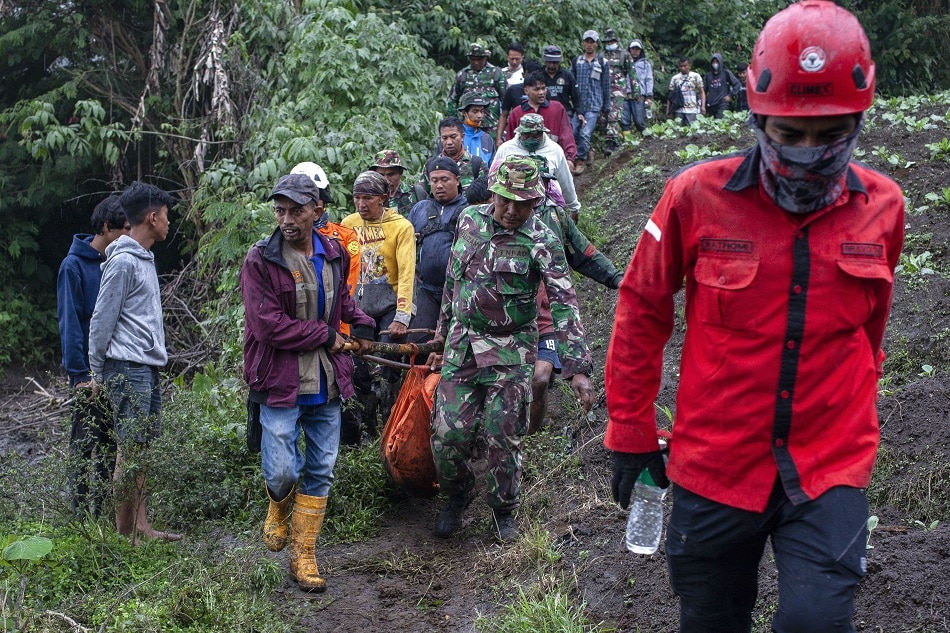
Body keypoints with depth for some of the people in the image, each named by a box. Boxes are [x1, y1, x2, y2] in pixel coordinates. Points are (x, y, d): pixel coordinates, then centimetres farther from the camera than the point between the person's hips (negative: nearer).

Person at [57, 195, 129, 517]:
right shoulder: (74, 266, -9)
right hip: (91, 371, -6)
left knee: (113, 445, 10)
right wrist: (80, 374, -16)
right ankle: (83, 516, 8)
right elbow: (69, 322, -12)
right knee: (86, 444, 0)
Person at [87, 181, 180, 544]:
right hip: (128, 368, -9)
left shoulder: (144, 259, 17)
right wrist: (97, 373, -6)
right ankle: (124, 535, 0)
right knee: (129, 451, -6)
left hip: (148, 367, 9)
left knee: (141, 449, 11)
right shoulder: (123, 262, -13)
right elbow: (102, 320, -11)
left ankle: (141, 527, 16)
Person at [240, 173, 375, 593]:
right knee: (282, 471, -9)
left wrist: (360, 323, 10)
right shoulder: (260, 260, -12)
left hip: (326, 382, 5)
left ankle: (303, 557, 23)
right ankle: (278, 509, 28)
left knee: (320, 473, 9)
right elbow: (270, 326, -18)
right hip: (280, 382, -5)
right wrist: (326, 336, -10)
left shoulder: (334, 255, 6)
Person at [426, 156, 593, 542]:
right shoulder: (470, 220, 3)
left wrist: (578, 369, -25)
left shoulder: (541, 242, -11)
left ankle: (504, 510, 24)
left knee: (504, 438, 0)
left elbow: (564, 305, -17)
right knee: (448, 435, 1)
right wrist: (442, 339, 19)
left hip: (511, 354, -3)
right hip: (461, 347, 3)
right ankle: (458, 495, 29)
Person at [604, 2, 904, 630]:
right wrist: (631, 430, 4)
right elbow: (642, 311, 1)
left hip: (830, 471, 1)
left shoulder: (881, 208, -2)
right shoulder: (698, 196, -10)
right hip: (715, 465, 0)